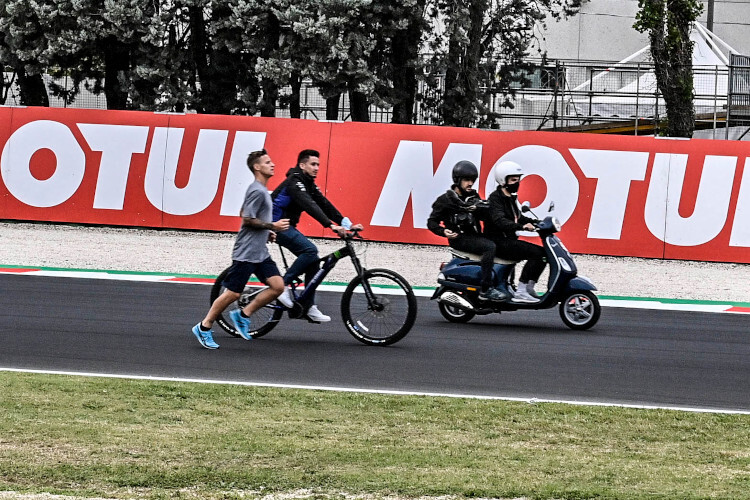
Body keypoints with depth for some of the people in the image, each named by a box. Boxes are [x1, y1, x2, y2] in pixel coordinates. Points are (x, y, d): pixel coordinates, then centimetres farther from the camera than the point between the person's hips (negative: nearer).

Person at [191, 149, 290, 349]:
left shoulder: (261, 190, 15)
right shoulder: (257, 191, -16)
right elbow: (247, 220, -20)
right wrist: (273, 226, -16)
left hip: (260, 252, 10)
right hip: (246, 252, -10)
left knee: (277, 286, -2)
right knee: (233, 293, -5)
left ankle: (243, 314, 9)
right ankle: (204, 328, 7)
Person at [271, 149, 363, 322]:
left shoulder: (309, 184, 11)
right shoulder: (294, 182, -19)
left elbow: (324, 204, 5)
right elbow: (309, 205, -32)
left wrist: (347, 223, -6)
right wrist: (330, 225, -41)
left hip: (287, 226, 10)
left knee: (313, 261, 2)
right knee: (310, 250, -25)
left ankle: (309, 307, 3)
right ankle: (282, 286, -18)